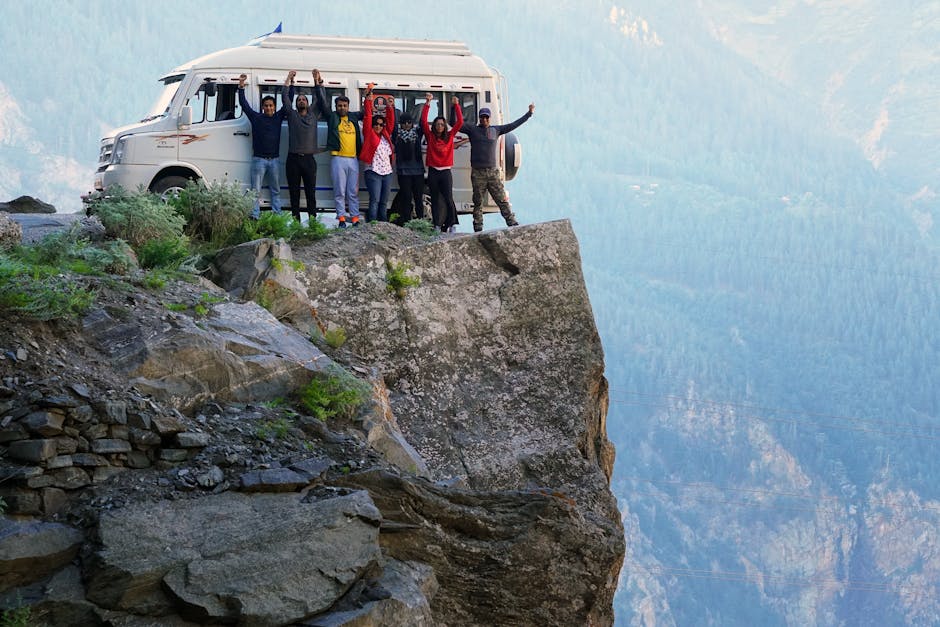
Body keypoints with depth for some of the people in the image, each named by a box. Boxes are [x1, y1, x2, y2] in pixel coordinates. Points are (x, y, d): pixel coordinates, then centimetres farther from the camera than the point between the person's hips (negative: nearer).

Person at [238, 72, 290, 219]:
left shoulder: (278, 117, 10)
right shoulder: (256, 117, 5)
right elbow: (244, 104, 2)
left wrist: (288, 83, 2)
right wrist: (241, 86, -6)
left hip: (274, 159, 2)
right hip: (259, 159, -2)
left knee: (276, 190, 7)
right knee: (256, 190, -4)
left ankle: (277, 216, 10)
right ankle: (254, 216, -6)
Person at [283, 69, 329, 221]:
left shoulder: (314, 114, 15)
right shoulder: (292, 114, 12)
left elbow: (320, 99, 7)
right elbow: (285, 98, 5)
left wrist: (317, 81, -2)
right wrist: (289, 79, 1)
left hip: (309, 159, 1)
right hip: (293, 159, 0)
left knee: (311, 192, -1)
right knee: (294, 192, 0)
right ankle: (295, 219, 2)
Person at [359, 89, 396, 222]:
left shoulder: (386, 135, 15)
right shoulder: (369, 134, 2)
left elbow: (390, 121, 18)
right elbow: (368, 117, -2)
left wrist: (390, 108, 6)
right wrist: (369, 101, -5)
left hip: (387, 172, 6)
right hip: (373, 172, -6)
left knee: (384, 202, 8)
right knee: (374, 200, -14)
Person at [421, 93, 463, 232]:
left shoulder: (449, 136, 7)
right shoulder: (430, 136, 4)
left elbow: (460, 122, 4)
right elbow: (423, 121, -5)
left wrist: (456, 105, 0)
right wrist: (427, 103, -9)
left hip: (446, 172, 0)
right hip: (433, 172, 0)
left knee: (448, 199, -9)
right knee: (435, 200, 5)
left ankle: (451, 225, -4)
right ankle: (437, 226, 8)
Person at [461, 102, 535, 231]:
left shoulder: (496, 130, 13)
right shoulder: (472, 129, 6)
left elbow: (513, 125, 21)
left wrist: (529, 114, 25)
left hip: (493, 172, 2)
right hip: (478, 173, -2)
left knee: (502, 200, 0)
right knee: (478, 203, 1)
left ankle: (513, 224, -1)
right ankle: (478, 228, 4)